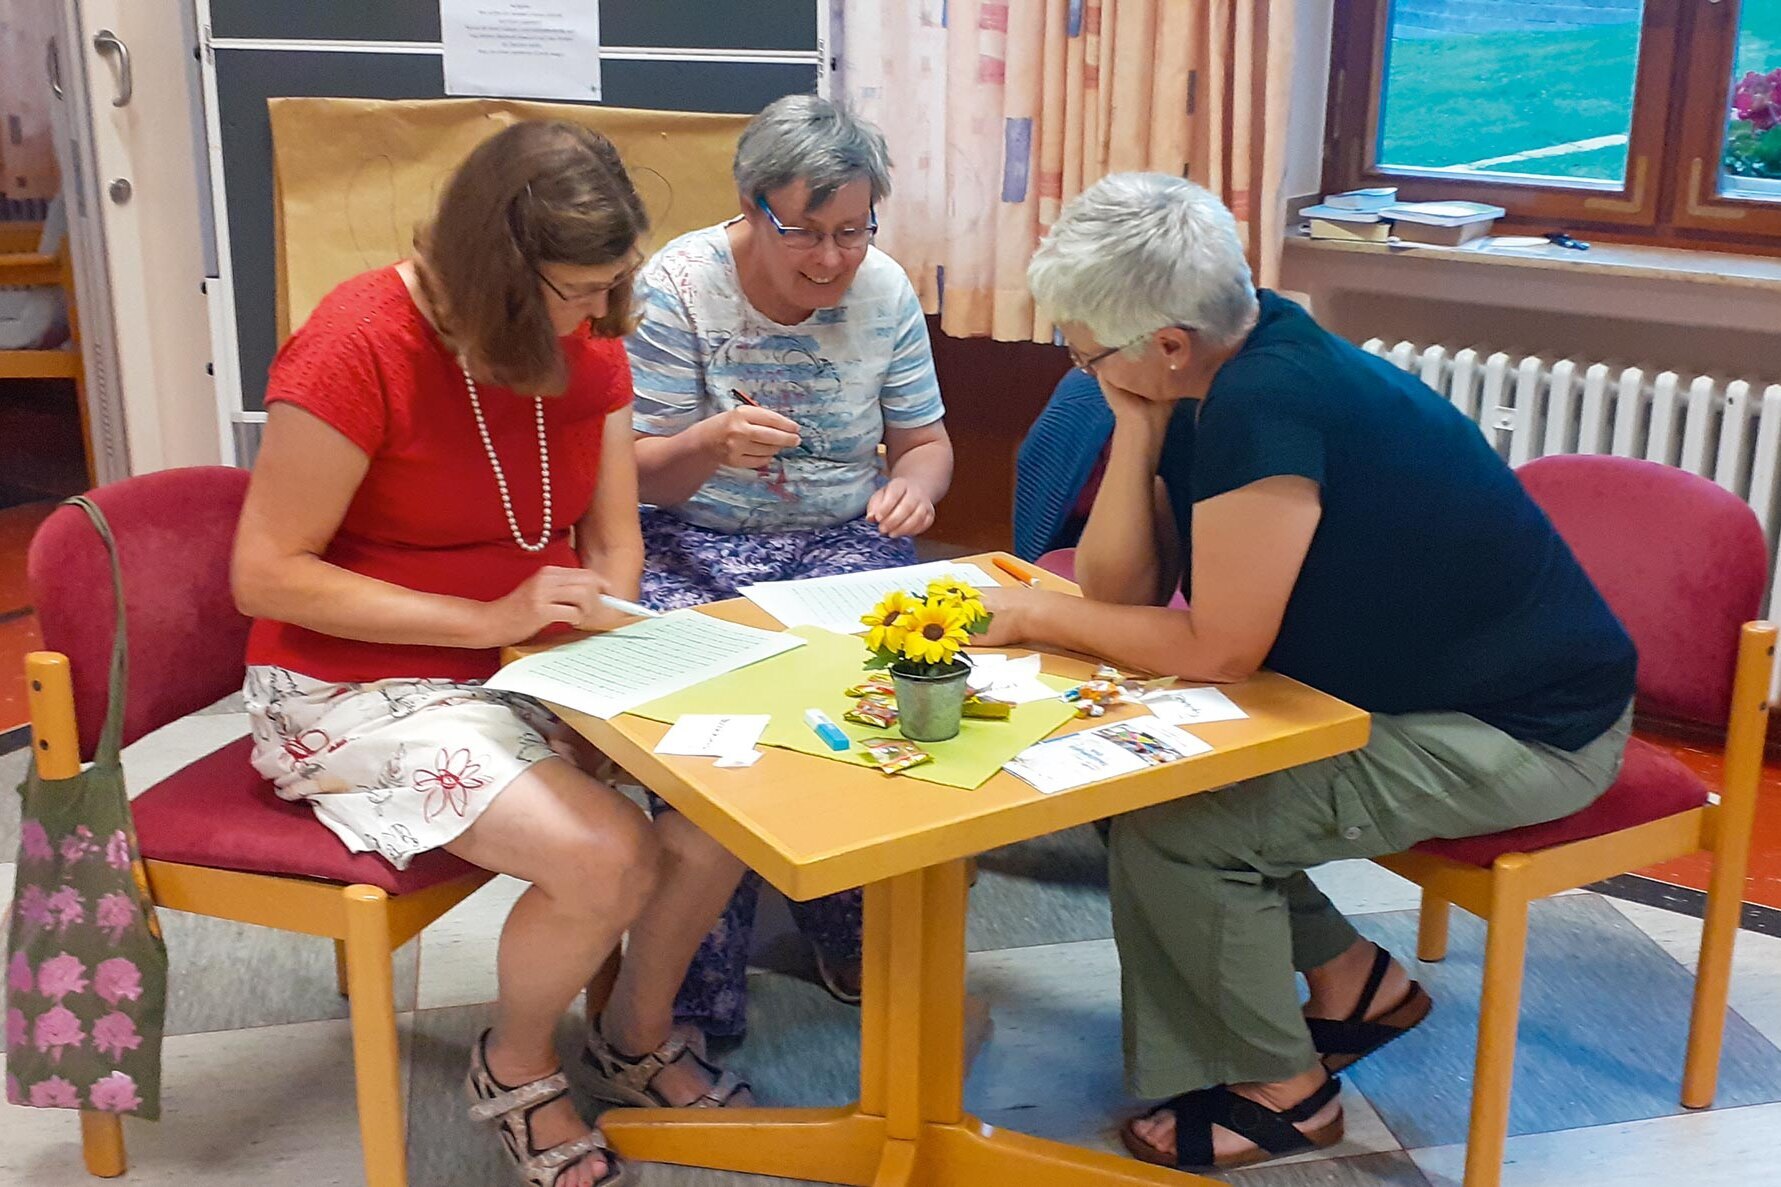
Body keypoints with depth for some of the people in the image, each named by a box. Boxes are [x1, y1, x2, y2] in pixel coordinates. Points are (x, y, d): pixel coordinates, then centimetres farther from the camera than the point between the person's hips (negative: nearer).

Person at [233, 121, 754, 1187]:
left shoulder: (590, 344, 1)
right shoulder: (358, 347, -20)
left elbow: (614, 545, 8)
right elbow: (266, 576, -19)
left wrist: (598, 624, -15)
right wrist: (488, 618, -25)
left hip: (539, 668, 7)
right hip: (363, 690, -7)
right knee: (607, 857, -26)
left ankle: (643, 1039, 12)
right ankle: (516, 1068, 7)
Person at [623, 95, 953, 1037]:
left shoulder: (884, 291, 1)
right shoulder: (678, 287, -9)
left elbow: (925, 439, 11)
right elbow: (640, 476, -9)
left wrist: (914, 483, -15)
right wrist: (708, 445, -33)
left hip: (845, 538, 3)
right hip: (695, 544, -3)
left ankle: (853, 939, -1)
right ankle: (698, 999, -15)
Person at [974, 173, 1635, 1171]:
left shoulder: (1267, 404, -30)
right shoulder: (1224, 371, -2)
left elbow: (1216, 650, -27)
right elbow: (1123, 590, -2)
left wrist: (1035, 615, -16)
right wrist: (1137, 425, -14)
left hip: (1524, 736, -9)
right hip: (1426, 685, 9)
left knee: (1168, 822, -17)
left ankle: (1279, 1091, 8)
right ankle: (1354, 983, 20)